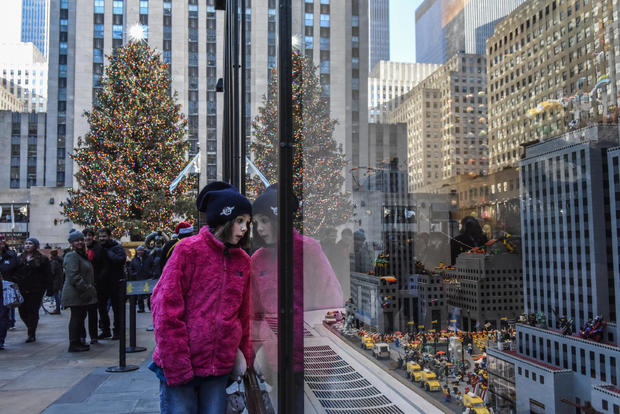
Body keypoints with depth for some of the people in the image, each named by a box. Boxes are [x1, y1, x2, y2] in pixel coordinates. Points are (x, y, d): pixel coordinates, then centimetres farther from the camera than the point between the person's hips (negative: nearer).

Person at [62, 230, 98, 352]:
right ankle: (74, 344, -1)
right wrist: (87, 288, -20)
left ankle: (77, 342, 21)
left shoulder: (82, 255, 20)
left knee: (80, 317, 13)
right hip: (75, 294, -10)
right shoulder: (72, 256, -12)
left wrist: (90, 288, 18)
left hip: (82, 294, 10)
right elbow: (74, 276, -21)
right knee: (76, 317, -6)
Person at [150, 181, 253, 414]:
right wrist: (176, 365, -12)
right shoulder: (188, 250, -7)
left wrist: (244, 357, 11)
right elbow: (166, 308, -10)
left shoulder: (242, 260, 9)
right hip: (180, 368, -4)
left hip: (220, 368, 5)